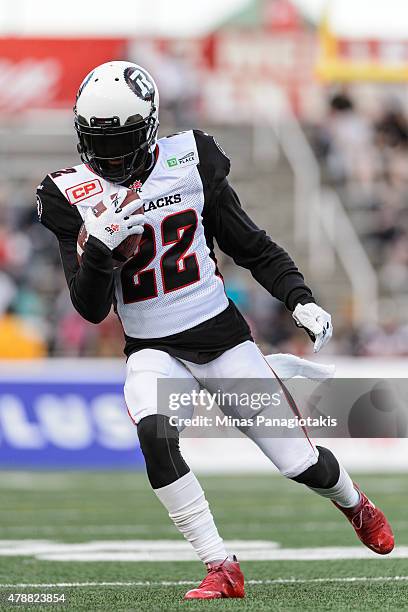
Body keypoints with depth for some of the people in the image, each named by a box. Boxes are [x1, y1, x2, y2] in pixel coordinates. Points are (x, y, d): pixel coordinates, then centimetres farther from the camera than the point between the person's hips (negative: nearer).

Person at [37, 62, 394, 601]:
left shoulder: (189, 163, -5)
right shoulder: (75, 197, -6)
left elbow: (252, 247, 6)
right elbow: (91, 309, -8)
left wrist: (300, 299, -7)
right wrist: (99, 249, -25)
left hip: (223, 338, 1)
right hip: (154, 353, 0)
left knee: (301, 464, -1)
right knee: (154, 433, -33)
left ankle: (355, 504, 37)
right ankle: (222, 570, -24)